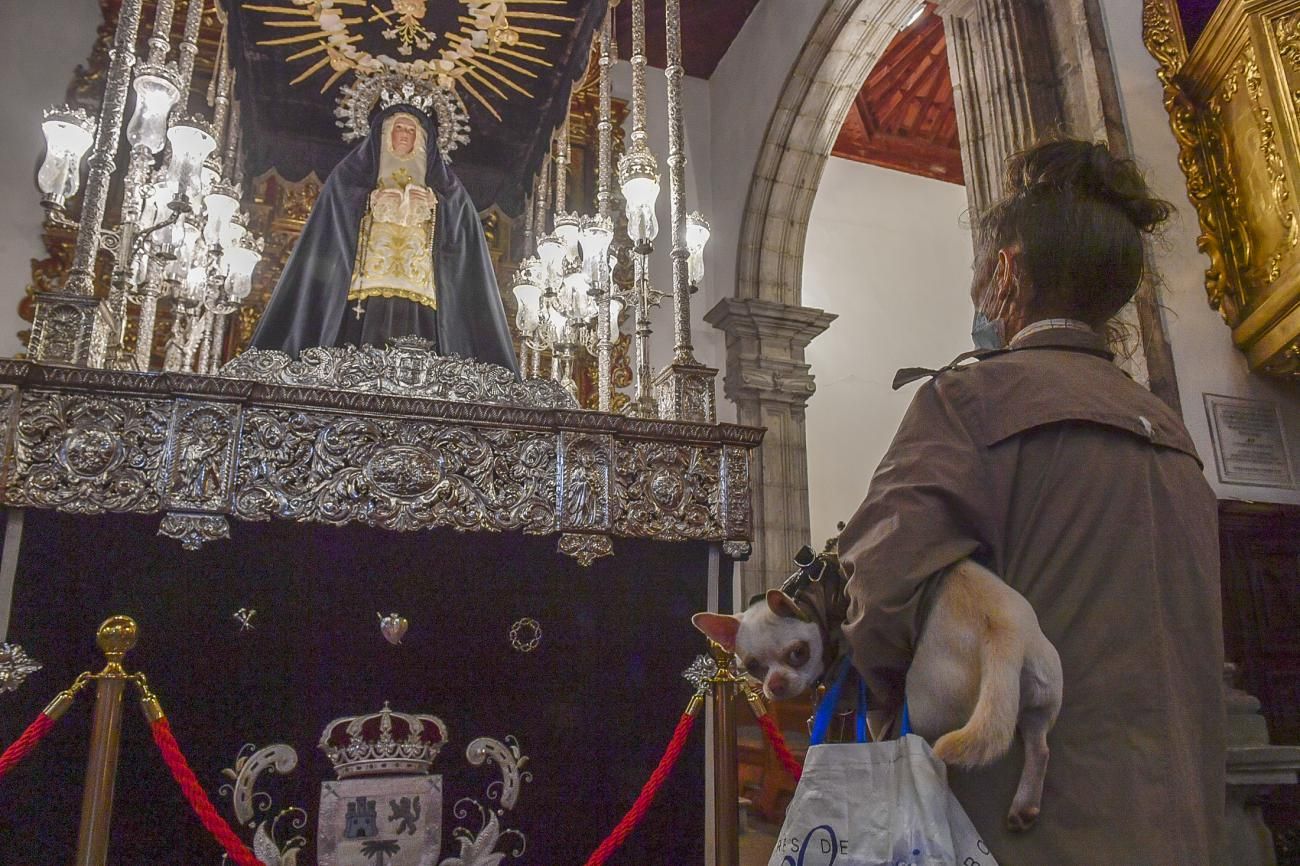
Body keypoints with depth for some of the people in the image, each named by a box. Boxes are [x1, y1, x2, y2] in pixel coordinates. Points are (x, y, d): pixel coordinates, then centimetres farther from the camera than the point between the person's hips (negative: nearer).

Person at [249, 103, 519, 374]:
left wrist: (435, 201, -6)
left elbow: (460, 206, 12)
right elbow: (340, 196, 7)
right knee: (365, 335, -17)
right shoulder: (361, 166, 20)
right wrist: (370, 199, -10)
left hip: (416, 278, 1)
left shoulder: (436, 175, 24)